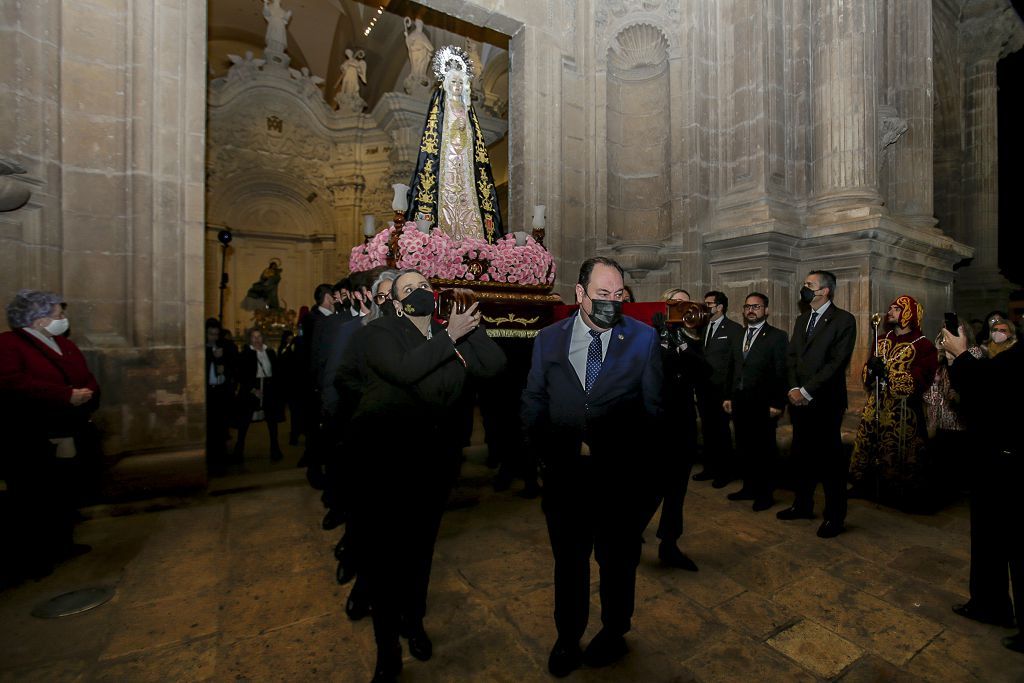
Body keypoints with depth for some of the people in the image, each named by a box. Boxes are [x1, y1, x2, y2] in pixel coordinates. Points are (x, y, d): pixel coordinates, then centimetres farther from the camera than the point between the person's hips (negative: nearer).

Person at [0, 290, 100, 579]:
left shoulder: (66, 345, 15)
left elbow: (89, 381, 12)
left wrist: (85, 394, -11)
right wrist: (66, 395, -26)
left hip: (71, 442, 7)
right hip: (31, 445, -7)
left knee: (66, 500, 17)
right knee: (33, 506, 3)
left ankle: (62, 545, 32)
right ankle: (29, 560, 17)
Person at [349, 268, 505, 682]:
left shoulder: (450, 335, 4)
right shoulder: (379, 332, -9)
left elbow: (494, 364, -3)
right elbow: (404, 370, -28)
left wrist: (470, 326, -11)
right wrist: (450, 337, -23)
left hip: (435, 454, 4)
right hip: (384, 454, -4)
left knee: (420, 545, 20)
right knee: (383, 548, 7)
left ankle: (414, 622, 45)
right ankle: (388, 647, 31)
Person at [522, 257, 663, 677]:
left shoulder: (643, 338, -6)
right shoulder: (549, 339, -3)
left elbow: (652, 410, -4)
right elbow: (532, 407, 1)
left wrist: (602, 452, -10)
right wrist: (558, 454, -8)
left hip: (622, 479, -1)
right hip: (564, 476, 1)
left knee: (617, 562, 22)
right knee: (568, 563, 21)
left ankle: (613, 633, 50)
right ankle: (567, 638, 47)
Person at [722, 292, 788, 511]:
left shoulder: (777, 336, -4)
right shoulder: (738, 336, 13)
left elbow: (781, 372, -9)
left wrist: (777, 403, -13)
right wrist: (729, 396, 9)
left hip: (763, 404, -5)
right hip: (740, 402, 5)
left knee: (765, 449, 6)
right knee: (744, 447, 12)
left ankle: (765, 493, 20)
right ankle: (749, 487, 26)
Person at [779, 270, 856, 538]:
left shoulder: (843, 320, -6)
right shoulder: (802, 319, 15)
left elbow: (837, 362, -14)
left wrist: (807, 391, -15)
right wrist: (793, 388, -2)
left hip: (825, 401, -6)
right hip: (799, 400, 6)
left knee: (830, 458, 4)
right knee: (802, 455, 13)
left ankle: (835, 516, 18)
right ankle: (803, 505, 28)